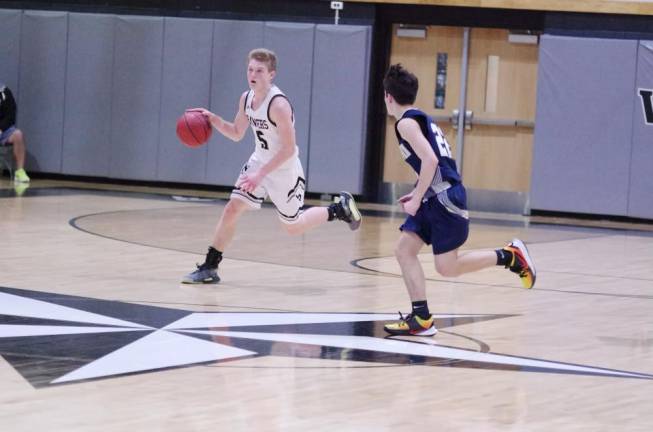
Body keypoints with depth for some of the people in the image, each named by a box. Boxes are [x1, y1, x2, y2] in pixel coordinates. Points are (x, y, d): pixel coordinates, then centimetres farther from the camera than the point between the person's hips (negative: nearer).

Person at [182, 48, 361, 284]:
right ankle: (209, 268, -1)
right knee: (232, 209, -7)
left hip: (285, 170, -6)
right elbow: (237, 134, 11)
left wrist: (261, 175, -31)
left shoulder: (278, 104, -28)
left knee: (293, 226, 10)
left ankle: (340, 209, 32)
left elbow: (288, 149, -28)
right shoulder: (246, 99, -3)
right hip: (259, 162, 6)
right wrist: (214, 120, -7)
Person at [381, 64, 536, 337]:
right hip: (435, 198, 10)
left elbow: (430, 160, -21)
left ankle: (509, 255, 3)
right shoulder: (422, 119, 19)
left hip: (444, 199, -10)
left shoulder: (406, 123, -10)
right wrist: (418, 194, 22)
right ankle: (421, 319, 1)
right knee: (404, 251, 4)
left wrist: (417, 200, -16)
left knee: (447, 268, -7)